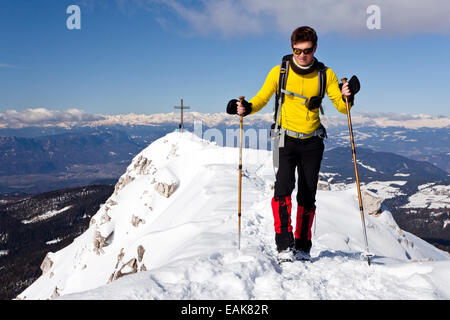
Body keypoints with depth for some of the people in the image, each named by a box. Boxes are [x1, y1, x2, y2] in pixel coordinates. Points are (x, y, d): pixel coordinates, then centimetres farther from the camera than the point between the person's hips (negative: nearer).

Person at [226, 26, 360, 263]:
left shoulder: (325, 74, 0)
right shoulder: (279, 72, -4)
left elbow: (342, 107, 0)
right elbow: (261, 99, 2)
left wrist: (347, 96, -21)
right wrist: (246, 108, -18)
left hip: (312, 142, 2)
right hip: (287, 139, -1)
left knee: (307, 196, 5)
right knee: (283, 188, -19)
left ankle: (303, 248, 16)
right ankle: (284, 245, -14)